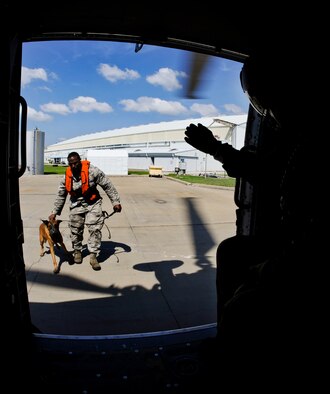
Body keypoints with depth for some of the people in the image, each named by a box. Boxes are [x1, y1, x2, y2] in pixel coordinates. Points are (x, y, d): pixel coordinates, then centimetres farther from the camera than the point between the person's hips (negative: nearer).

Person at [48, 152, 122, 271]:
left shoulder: (92, 171, -17)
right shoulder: (66, 177, -3)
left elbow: (108, 186, -12)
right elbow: (60, 196, 9)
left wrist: (115, 202, -12)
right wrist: (54, 212, 11)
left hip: (93, 204, -3)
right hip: (76, 205, 3)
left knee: (95, 229, -11)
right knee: (75, 230, 8)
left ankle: (93, 256, -3)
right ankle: (77, 251, 32)